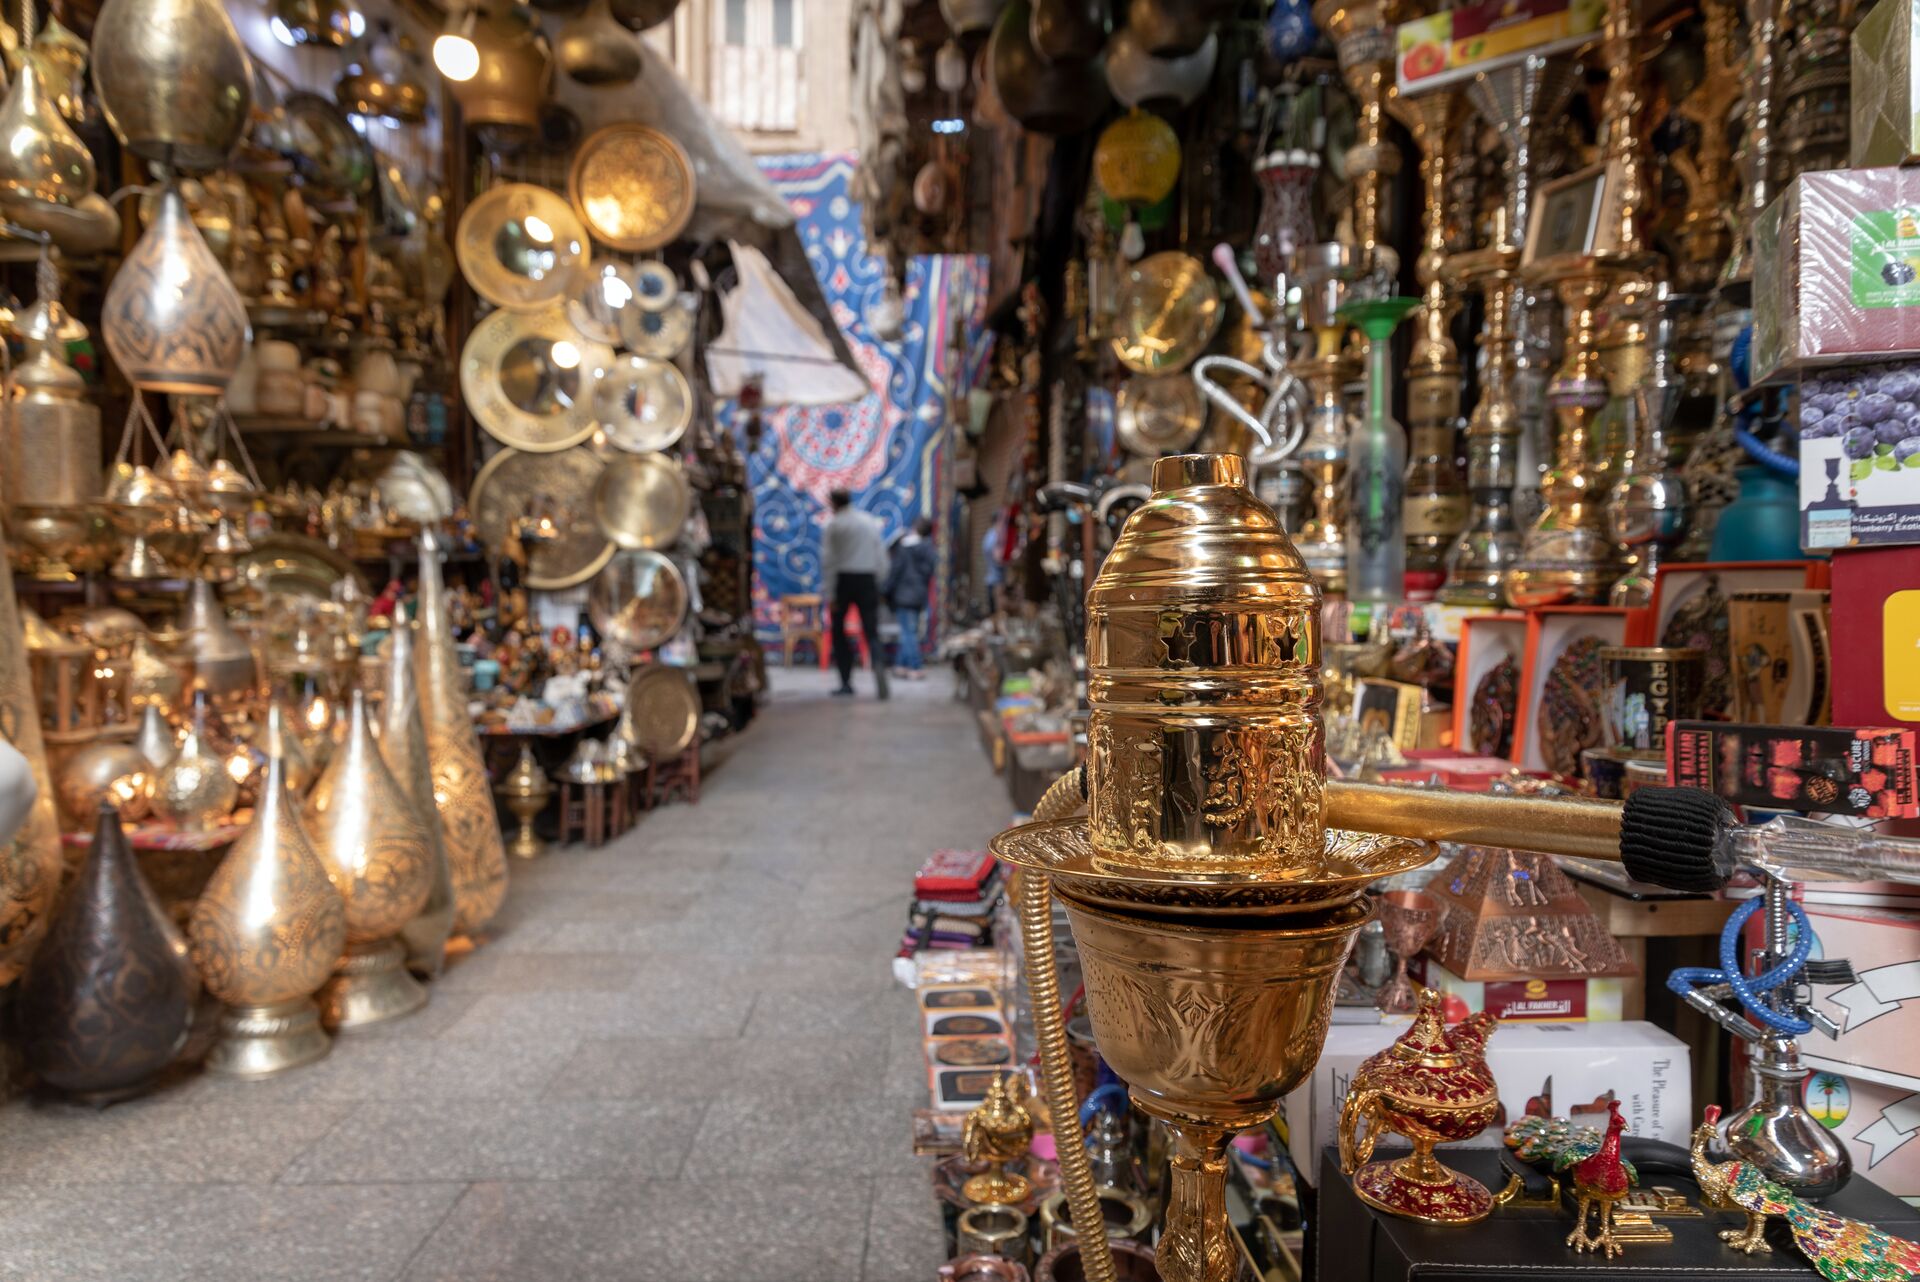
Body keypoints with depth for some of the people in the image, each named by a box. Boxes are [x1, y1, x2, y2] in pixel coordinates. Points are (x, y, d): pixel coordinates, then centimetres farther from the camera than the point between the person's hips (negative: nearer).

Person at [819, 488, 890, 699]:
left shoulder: (832, 525, -2)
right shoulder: (872, 522, 10)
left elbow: (828, 560, -7)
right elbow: (882, 557, 8)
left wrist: (829, 594, -6)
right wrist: (878, 582, 16)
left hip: (843, 579, -2)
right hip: (868, 579, 3)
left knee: (838, 630, 11)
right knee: (871, 631, 2)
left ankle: (846, 682, 9)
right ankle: (878, 664, -28)